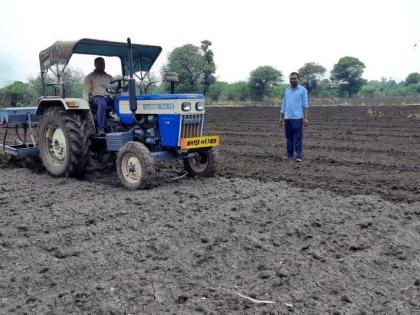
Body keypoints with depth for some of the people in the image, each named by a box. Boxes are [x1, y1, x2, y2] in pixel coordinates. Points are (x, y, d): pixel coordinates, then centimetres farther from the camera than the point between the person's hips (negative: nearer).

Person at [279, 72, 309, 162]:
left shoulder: (303, 90, 1)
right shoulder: (287, 90, 15)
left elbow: (305, 105, -4)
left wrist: (305, 118, -12)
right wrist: (281, 117, 13)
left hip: (298, 118, -5)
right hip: (287, 118, 5)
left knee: (298, 138, -4)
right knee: (289, 137, 8)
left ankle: (298, 156, -2)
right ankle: (289, 154, 15)